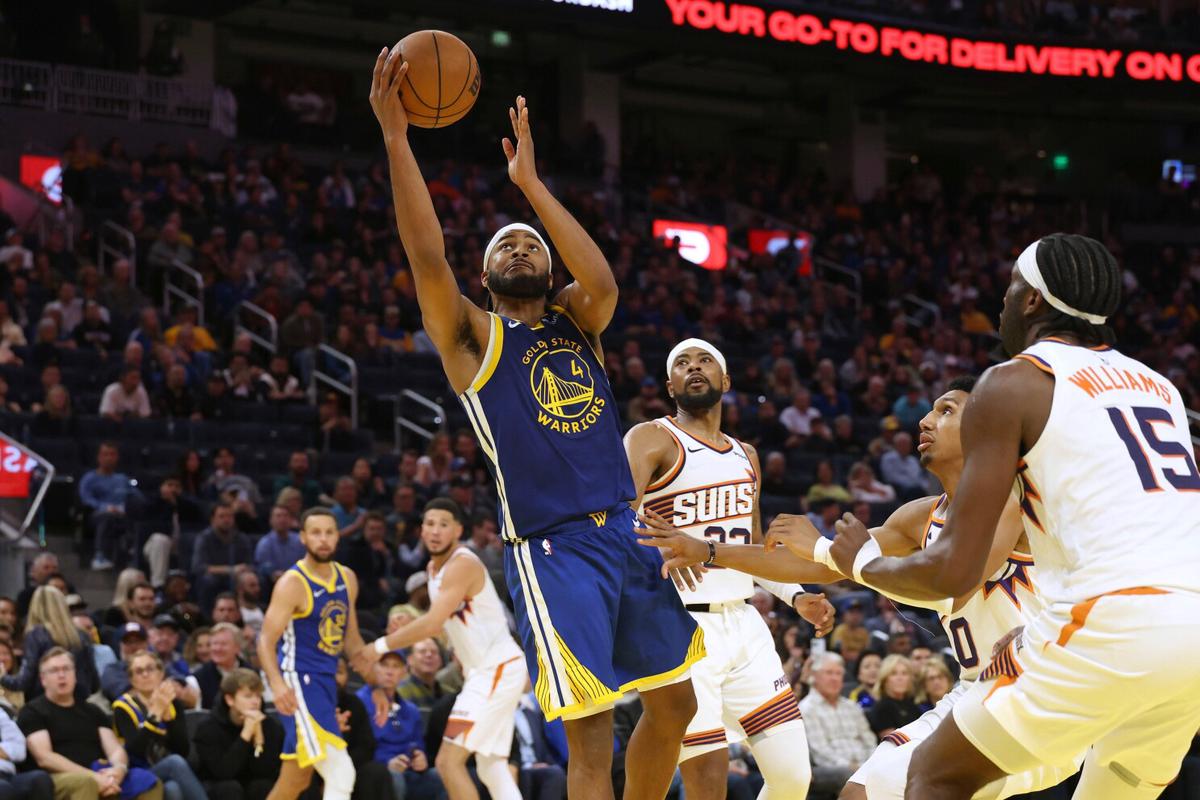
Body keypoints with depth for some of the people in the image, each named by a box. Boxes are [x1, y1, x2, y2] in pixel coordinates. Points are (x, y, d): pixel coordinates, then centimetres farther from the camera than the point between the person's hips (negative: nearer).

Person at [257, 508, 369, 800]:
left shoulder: (347, 579, 10)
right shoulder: (293, 583, -12)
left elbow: (351, 640, 20)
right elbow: (266, 640, -17)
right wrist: (277, 683, -34)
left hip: (324, 681, 8)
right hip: (298, 681, -8)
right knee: (341, 772, -18)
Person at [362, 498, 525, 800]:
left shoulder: (462, 566, -19)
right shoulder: (435, 567, 12)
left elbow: (432, 625, -28)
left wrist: (380, 647, -21)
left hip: (496, 670, -10)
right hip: (484, 670, 10)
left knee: (449, 761, -12)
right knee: (492, 767, 11)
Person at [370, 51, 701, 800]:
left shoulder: (577, 320, 14)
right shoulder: (473, 336, 3)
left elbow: (603, 281, -10)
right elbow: (427, 258, -14)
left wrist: (530, 183, -9)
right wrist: (395, 136, -21)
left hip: (631, 532, 5)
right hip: (553, 548, -5)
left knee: (674, 705, 12)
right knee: (592, 734, -11)